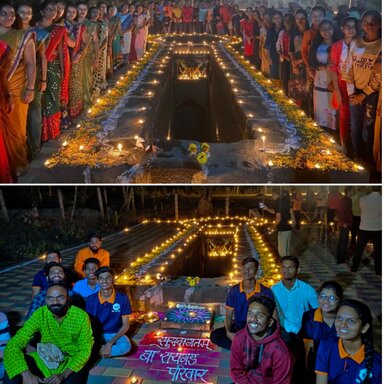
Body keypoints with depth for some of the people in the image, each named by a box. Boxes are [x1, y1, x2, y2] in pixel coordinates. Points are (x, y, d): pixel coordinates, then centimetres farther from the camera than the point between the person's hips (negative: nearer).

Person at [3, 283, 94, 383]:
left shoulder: (81, 316, -18)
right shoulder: (40, 314, -15)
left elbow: (85, 350, -13)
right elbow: (13, 345, -18)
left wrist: (63, 375, -29)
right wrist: (26, 375, -34)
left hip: (72, 362, -2)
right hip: (46, 359, 2)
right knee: (12, 370, -24)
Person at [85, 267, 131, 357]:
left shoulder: (122, 298, -12)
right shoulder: (91, 299, -7)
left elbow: (125, 325, -8)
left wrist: (110, 343, -19)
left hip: (115, 334, 0)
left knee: (126, 346, -33)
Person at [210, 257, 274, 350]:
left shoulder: (266, 292, -6)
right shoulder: (234, 291, 1)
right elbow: (228, 315, 4)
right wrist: (228, 332, -16)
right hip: (237, 329, 3)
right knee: (215, 336, -23)